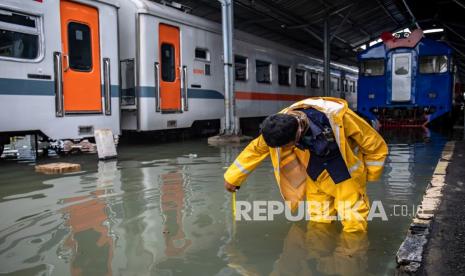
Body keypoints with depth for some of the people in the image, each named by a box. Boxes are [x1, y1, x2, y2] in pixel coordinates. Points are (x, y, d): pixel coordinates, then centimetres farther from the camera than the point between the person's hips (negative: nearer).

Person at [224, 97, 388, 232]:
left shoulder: (336, 116, -34)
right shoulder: (281, 125, -22)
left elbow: (375, 144, -18)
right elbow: (256, 149, -5)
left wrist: (369, 175, -3)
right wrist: (232, 177, 1)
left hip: (347, 173, -3)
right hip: (316, 177, 4)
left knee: (353, 225, -4)